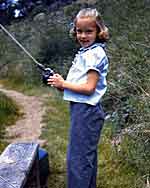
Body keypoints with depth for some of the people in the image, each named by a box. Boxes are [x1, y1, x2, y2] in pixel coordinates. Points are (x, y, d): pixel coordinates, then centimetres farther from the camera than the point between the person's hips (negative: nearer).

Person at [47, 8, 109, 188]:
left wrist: (63, 83, -13)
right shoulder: (86, 52, 14)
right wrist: (61, 83, 3)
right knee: (87, 155, 21)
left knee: (77, 158, -3)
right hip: (83, 109, 10)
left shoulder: (95, 53, -16)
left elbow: (89, 88, -22)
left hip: (86, 110, -10)